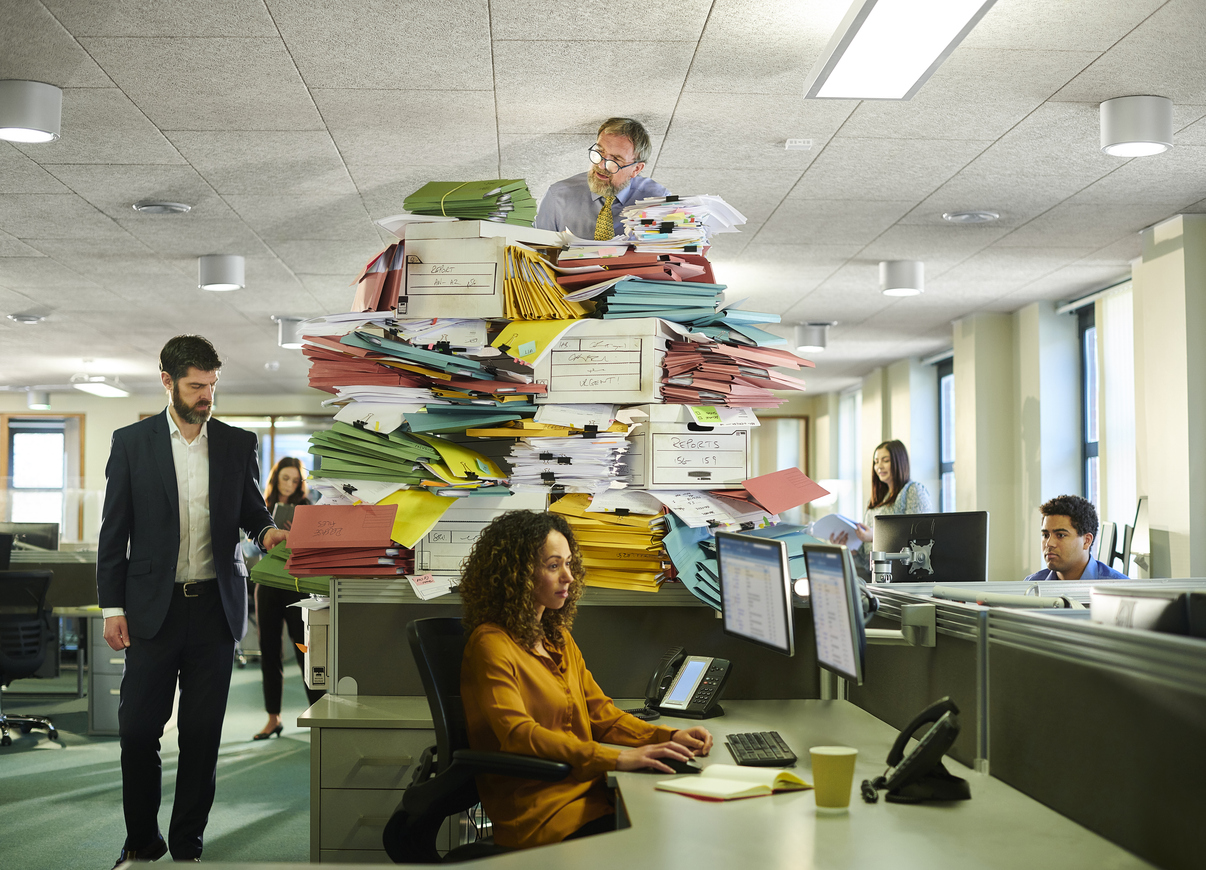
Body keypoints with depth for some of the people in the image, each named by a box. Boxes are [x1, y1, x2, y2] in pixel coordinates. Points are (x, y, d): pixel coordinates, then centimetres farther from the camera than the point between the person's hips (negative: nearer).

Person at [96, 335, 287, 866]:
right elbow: (114, 530, 3)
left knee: (202, 732, 6)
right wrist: (112, 607, -2)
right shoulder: (131, 442, 3)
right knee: (138, 728, 0)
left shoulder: (238, 444, 7)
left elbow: (252, 511, 14)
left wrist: (267, 531, -11)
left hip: (216, 605, 1)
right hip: (154, 607, -1)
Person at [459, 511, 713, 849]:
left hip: (586, 790, 8)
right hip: (539, 813, -8)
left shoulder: (559, 638, 20)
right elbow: (518, 735, -21)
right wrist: (618, 759, -28)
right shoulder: (491, 644, -9)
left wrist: (668, 737, 2)